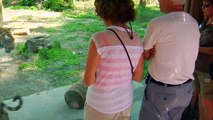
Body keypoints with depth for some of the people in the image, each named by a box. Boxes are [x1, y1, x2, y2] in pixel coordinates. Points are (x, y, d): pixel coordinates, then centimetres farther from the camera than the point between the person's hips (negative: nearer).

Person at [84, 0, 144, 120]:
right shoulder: (137, 40, -9)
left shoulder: (99, 39, -27)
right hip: (125, 103, 5)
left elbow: (88, 80, -21)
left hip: (100, 105, -4)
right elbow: (138, 77, -1)